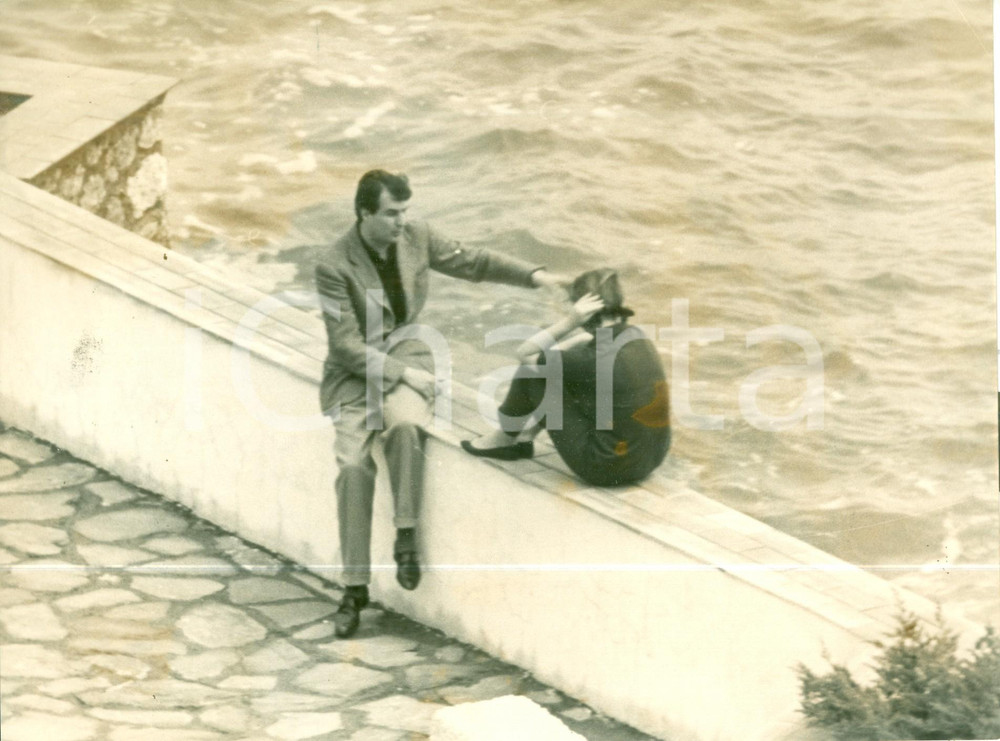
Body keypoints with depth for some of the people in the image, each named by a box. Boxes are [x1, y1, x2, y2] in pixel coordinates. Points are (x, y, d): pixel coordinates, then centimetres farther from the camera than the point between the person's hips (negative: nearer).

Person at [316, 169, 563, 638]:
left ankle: (406, 540, -22)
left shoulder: (416, 238, 0)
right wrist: (403, 373, -19)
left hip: (405, 354, 2)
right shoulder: (334, 267, -13)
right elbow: (347, 346, -14)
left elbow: (472, 263, 11)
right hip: (355, 371, -2)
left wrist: (533, 275, -1)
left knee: (406, 424, -34)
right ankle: (354, 589, -15)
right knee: (353, 464, -23)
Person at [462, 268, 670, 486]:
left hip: (607, 467, -7)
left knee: (530, 372, 2)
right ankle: (524, 439, 36)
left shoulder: (592, 360, -23)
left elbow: (525, 355, -9)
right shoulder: (635, 336, -1)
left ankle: (505, 439, 27)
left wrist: (569, 321, -16)